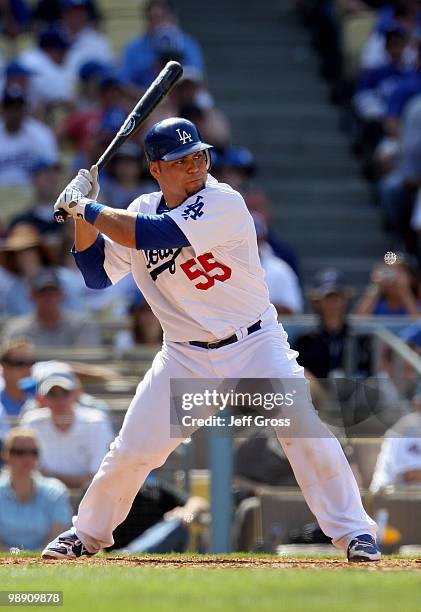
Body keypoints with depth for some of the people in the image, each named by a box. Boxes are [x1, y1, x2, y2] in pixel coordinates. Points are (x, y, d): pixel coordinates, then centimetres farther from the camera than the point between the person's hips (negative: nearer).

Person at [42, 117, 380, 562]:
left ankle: (352, 530, -8)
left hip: (255, 344, -4)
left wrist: (86, 208, -20)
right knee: (132, 449, -1)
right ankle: (87, 533, 21)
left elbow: (154, 235, -28)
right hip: (185, 356, 4)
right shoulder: (141, 211, 2)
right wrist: (83, 216, -7)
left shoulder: (225, 203, -18)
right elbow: (98, 274, 5)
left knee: (304, 430, -19)